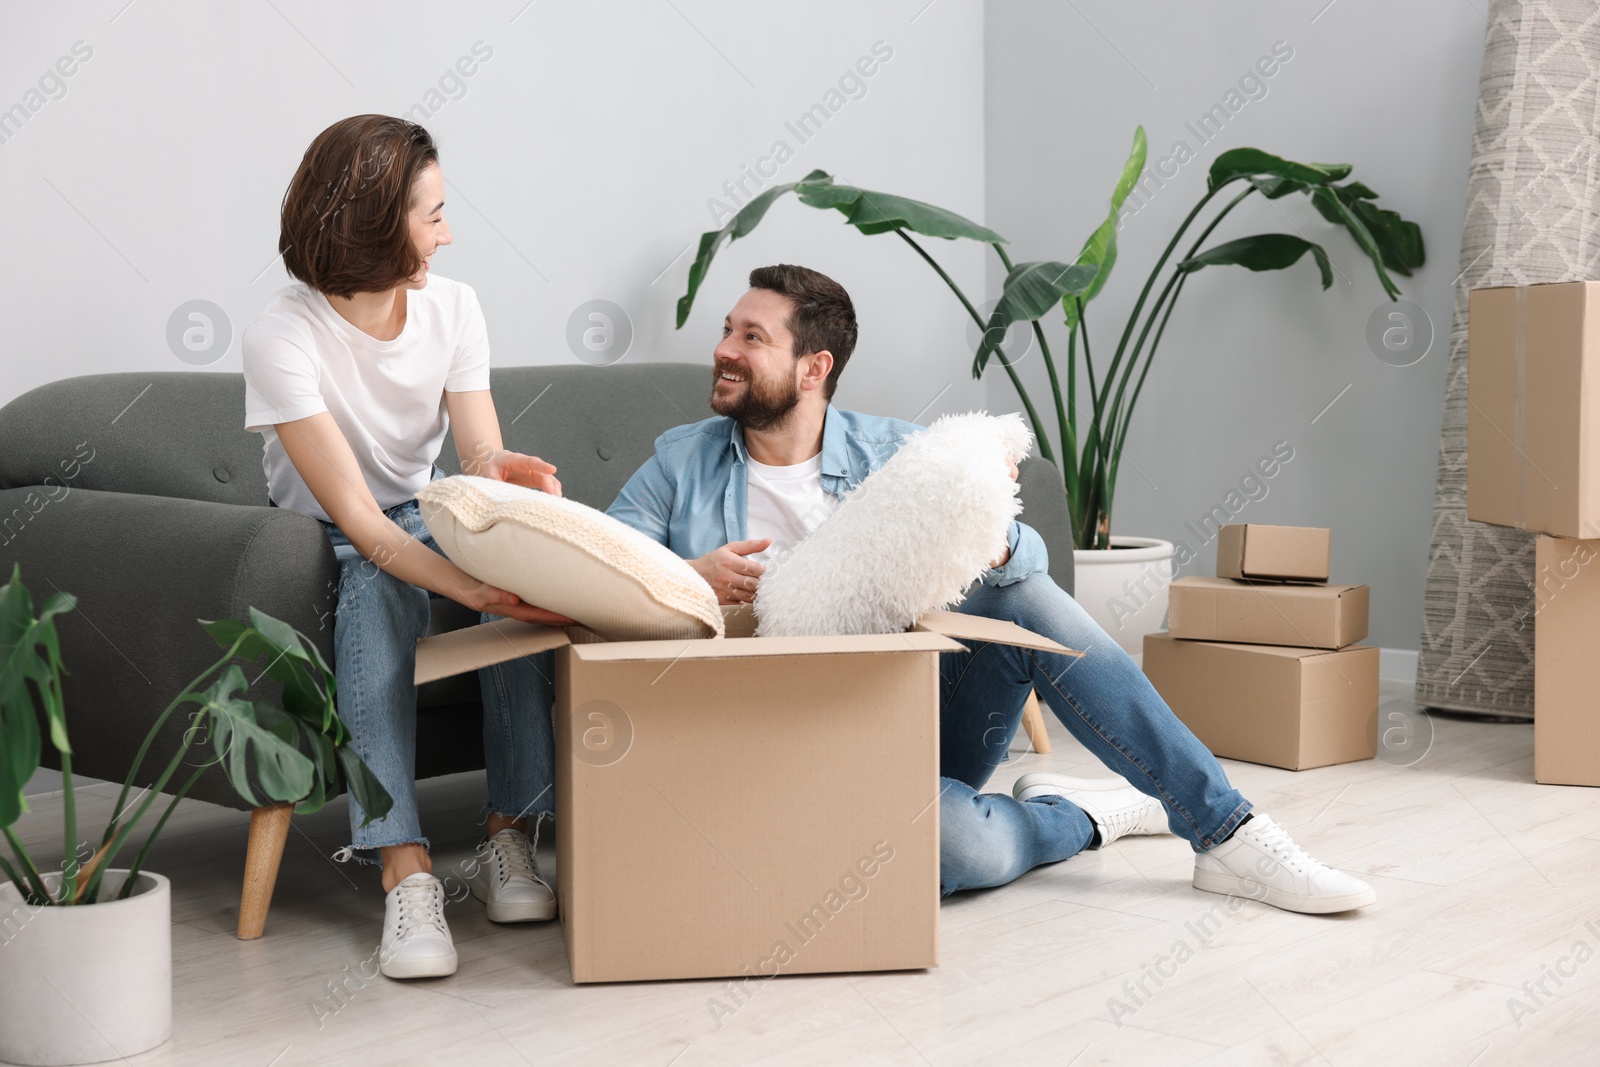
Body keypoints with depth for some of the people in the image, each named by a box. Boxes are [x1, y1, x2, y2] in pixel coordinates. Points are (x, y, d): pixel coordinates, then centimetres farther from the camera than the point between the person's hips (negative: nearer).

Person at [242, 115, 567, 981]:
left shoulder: (452, 306, -5)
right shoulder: (282, 336, -22)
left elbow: (482, 457, -9)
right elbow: (353, 514, -31)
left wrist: (500, 473, -36)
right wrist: (475, 590, -45)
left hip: (424, 520, 4)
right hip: (320, 548, -4)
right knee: (377, 586, -38)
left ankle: (509, 837, -23)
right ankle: (405, 872, -44)